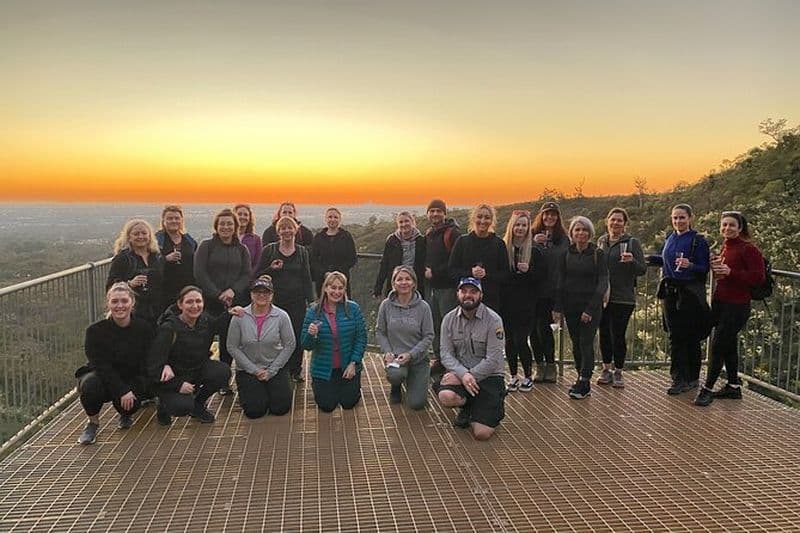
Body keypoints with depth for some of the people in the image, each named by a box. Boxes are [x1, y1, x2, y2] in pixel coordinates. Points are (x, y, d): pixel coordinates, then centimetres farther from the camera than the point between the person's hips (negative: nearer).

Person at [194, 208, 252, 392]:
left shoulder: (241, 249, 12)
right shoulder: (206, 246, 4)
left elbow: (247, 275, 6)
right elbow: (199, 273, -5)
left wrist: (233, 290, -12)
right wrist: (218, 294, -12)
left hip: (235, 301, 2)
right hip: (209, 302, -2)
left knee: (228, 342, 3)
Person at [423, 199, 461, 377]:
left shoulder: (453, 233, -8)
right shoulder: (428, 234, 16)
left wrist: (435, 272, -14)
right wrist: (425, 270, 7)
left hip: (448, 286, -7)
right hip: (431, 286, 7)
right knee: (434, 326, 11)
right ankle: (438, 359, 21)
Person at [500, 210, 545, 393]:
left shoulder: (534, 251, 2)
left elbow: (542, 275, 0)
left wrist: (528, 271, -15)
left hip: (525, 304, -2)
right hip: (505, 302, 2)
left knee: (521, 340, -5)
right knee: (509, 340, 6)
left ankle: (528, 377, 13)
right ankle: (513, 376, 20)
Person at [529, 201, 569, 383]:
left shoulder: (562, 238, 6)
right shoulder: (532, 234, 7)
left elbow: (565, 263, 3)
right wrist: (534, 243, -15)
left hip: (551, 290, -2)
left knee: (544, 326, -8)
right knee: (533, 328, 2)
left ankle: (550, 365, 9)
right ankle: (540, 365, 15)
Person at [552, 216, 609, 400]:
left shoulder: (598, 254, -4)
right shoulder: (567, 253, 6)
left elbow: (603, 283, -7)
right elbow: (561, 282, 8)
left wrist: (591, 309, -15)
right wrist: (557, 307, 1)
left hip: (591, 306, -4)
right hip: (571, 306, 4)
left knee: (586, 343, -6)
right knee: (576, 344, 8)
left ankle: (584, 383, -2)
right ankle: (581, 380, 17)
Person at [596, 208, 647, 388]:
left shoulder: (632, 242, -2)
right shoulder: (601, 241, 10)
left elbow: (643, 270, -4)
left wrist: (631, 261, -24)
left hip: (623, 298, -4)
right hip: (602, 296, 4)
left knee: (618, 335, -3)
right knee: (604, 334, 8)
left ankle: (618, 371, 13)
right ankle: (606, 369, 22)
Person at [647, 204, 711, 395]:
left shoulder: (698, 241, -8)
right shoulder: (671, 238, 11)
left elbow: (704, 269, -11)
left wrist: (689, 265, -29)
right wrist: (648, 258, 26)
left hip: (690, 294, -6)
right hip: (670, 292, 6)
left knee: (690, 336, 3)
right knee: (674, 336, 5)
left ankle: (692, 378, 17)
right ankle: (679, 379, 11)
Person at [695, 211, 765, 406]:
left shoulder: (749, 249, -13)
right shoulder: (725, 248, 13)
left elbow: (758, 277, -18)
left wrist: (730, 272, -24)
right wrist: (716, 268, 3)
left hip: (737, 306, -8)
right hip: (719, 302, 9)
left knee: (718, 347, -7)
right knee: (728, 346, 16)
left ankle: (707, 389, 1)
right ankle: (734, 386, 27)